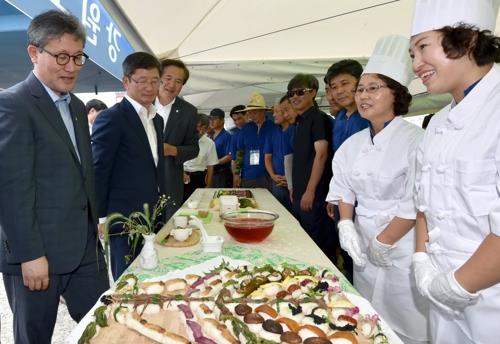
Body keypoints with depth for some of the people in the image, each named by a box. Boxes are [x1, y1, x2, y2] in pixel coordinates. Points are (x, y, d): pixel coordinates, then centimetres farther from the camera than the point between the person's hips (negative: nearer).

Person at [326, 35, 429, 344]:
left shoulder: (415, 140, -15)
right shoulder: (353, 144, 4)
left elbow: (415, 205, -17)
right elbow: (343, 188, 12)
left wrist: (383, 243, -12)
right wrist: (346, 224, -2)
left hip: (403, 250, -6)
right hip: (365, 250, 6)